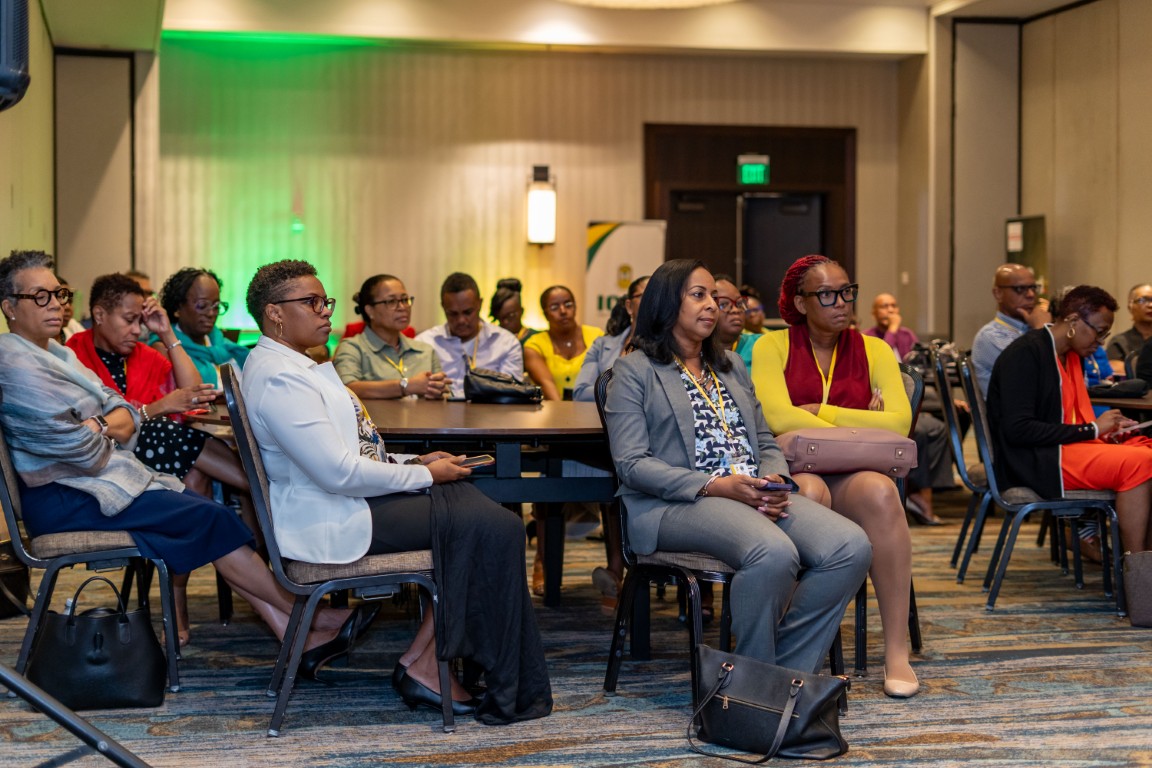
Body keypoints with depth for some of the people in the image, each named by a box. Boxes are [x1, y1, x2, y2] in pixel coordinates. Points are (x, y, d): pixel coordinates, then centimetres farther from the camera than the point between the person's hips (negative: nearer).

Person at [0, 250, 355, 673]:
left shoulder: (56, 353, 16)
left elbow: (127, 416, 11)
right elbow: (81, 450, -21)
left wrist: (98, 426, -11)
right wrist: (112, 433, 1)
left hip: (108, 476, 9)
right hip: (64, 499, -9)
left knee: (212, 518, -6)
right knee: (210, 520, -16)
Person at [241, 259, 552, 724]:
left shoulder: (288, 366, 17)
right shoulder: (279, 379, -18)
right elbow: (340, 474, -24)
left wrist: (415, 461, 9)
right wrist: (424, 475, -12)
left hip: (344, 501, 11)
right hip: (330, 521, -11)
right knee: (494, 529, -14)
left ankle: (424, 663, -3)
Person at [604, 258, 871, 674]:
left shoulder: (731, 366, 27)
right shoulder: (634, 370, 5)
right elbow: (631, 463, -6)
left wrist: (775, 480, -3)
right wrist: (715, 486, -17)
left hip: (756, 496, 7)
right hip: (677, 503, -7)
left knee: (851, 547, -21)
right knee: (774, 552, -37)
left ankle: (788, 671, -14)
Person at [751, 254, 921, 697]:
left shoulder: (873, 350, 13)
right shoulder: (772, 346, 6)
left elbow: (899, 422, -3)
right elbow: (778, 417, -13)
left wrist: (820, 413, -6)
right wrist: (860, 431, -11)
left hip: (854, 478, 2)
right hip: (794, 472, -2)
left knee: (880, 492, -34)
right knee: (808, 493, -38)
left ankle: (897, 651, -31)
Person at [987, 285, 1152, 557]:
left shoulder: (1072, 356, 15)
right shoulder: (1025, 353, -13)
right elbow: (1017, 429, -20)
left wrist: (1108, 426, 0)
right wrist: (1092, 429, -16)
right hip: (1032, 462, -9)